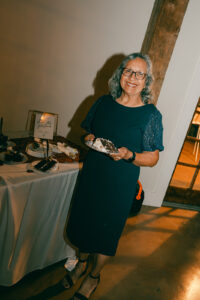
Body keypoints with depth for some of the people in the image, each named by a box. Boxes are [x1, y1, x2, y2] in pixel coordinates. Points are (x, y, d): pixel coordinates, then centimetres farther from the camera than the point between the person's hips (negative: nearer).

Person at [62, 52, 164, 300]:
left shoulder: (151, 115, -11)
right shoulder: (104, 102, 0)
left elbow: (153, 158, -8)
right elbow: (88, 129, 13)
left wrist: (129, 155, -26)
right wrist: (89, 138, -9)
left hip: (121, 183, -3)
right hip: (91, 174, 4)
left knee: (106, 229, 11)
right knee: (83, 219, 17)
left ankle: (93, 276, 41)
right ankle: (81, 262, 49)